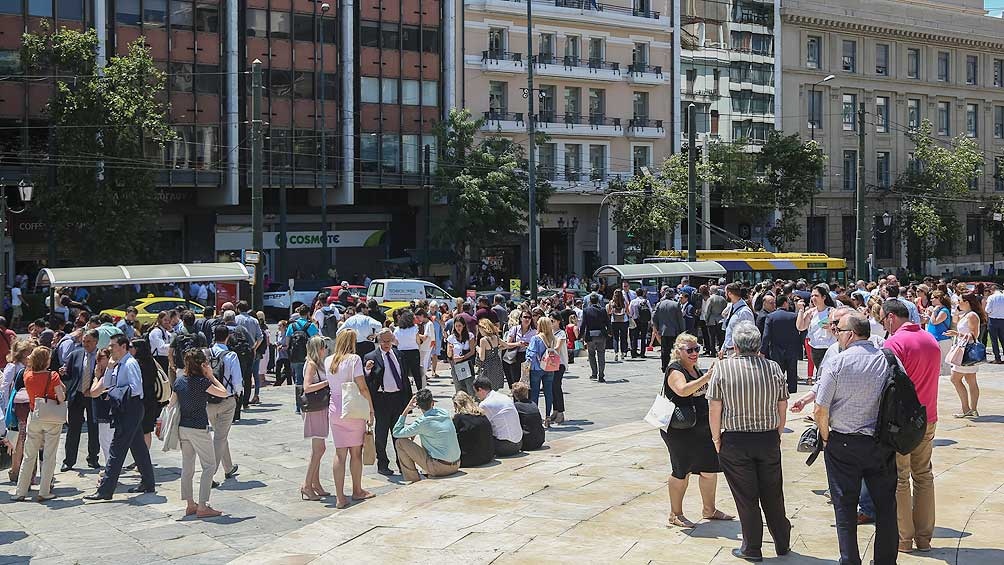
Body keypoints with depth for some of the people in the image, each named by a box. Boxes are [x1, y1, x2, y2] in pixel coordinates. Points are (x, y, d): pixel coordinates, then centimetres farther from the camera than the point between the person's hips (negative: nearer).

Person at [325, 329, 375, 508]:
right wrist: (371, 408, -3)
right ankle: (357, 491, 23)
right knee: (356, 452, 10)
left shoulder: (328, 361, 5)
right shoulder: (354, 359, -10)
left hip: (334, 410, 4)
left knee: (340, 453, 5)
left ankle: (340, 497, 2)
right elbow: (362, 387, -14)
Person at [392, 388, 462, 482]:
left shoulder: (423, 421, -14)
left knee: (400, 442, -2)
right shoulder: (444, 413, 3)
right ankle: (432, 475, 26)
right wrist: (416, 432, 17)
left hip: (439, 467, -7)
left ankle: (414, 481, 7)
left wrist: (406, 410, -1)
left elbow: (396, 433, -4)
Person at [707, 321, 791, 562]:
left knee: (746, 497, 7)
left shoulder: (722, 367, -9)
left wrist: (716, 438, 2)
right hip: (769, 439, 3)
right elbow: (782, 408, 4)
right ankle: (782, 544, 28)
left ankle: (752, 548, 17)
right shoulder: (773, 368, -2)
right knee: (773, 494, 15)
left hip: (735, 442, -3)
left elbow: (714, 410, -9)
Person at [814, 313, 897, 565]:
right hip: (882, 443, 3)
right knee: (885, 504, 14)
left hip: (843, 443, -3)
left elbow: (820, 411, -14)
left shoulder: (835, 364, -14)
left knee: (845, 506, 8)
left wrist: (826, 439, 2)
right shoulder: (887, 360, -4)